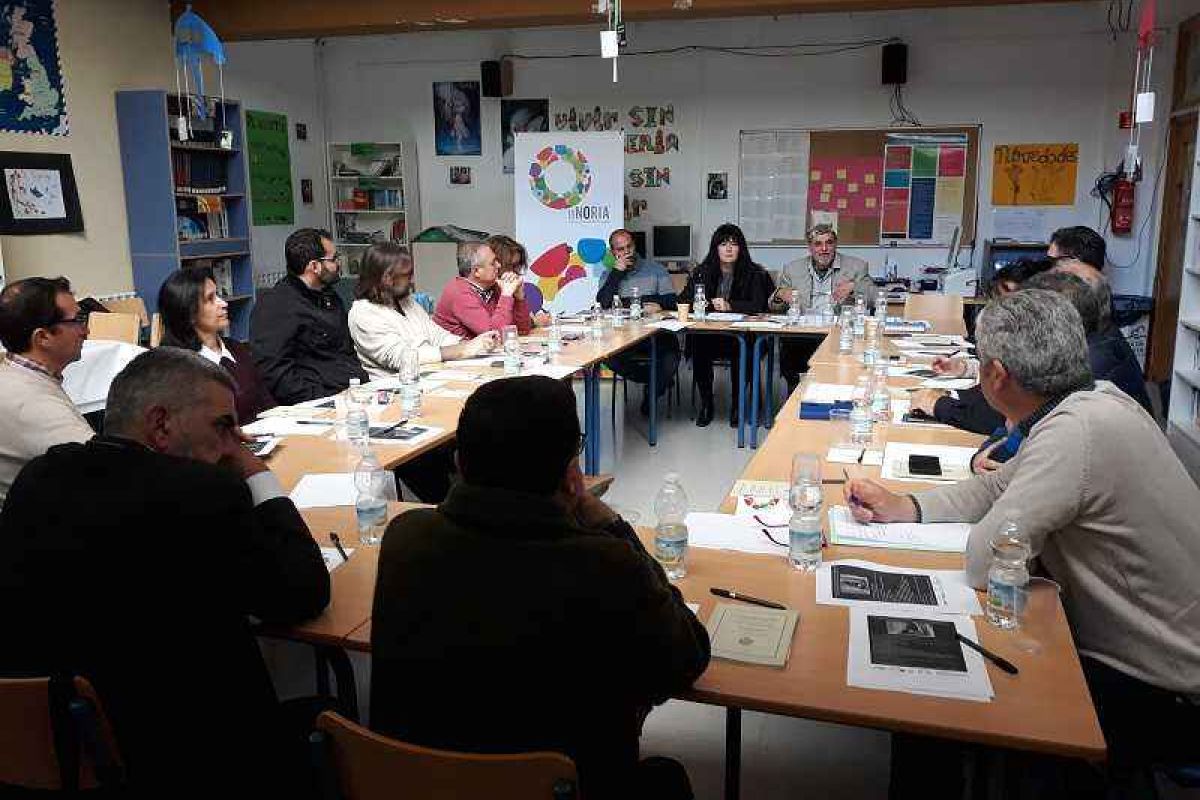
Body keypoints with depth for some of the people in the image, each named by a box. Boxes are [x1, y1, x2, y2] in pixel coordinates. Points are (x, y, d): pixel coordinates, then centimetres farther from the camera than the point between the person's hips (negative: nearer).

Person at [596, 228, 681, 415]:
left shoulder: (656, 270, 11)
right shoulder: (609, 276, 14)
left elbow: (671, 302, 5)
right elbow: (603, 304, -5)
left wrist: (659, 305, -19)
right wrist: (617, 272, -6)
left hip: (657, 334, -1)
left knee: (669, 362, -30)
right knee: (609, 358, -29)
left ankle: (651, 395, 4)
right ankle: (658, 382, -6)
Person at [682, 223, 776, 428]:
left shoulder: (753, 273, 5)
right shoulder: (701, 272, 12)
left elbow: (757, 305, -6)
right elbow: (684, 300, 6)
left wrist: (729, 305, -19)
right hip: (708, 332, 2)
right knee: (697, 345, -31)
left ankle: (737, 403, -12)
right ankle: (705, 402, -12)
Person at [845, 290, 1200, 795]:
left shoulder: (1076, 433, -30)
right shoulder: (1094, 398, -2)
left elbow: (981, 564, -27)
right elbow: (1001, 487, 8)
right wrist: (903, 508, -1)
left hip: (1156, 696, -8)